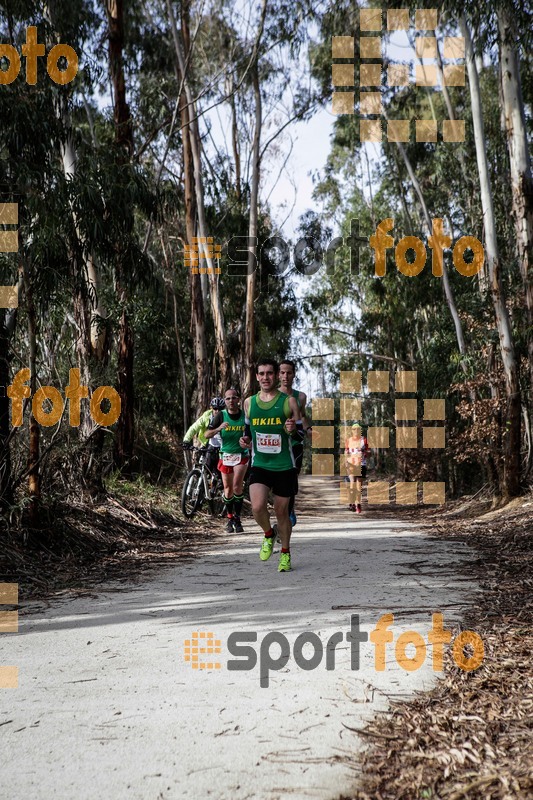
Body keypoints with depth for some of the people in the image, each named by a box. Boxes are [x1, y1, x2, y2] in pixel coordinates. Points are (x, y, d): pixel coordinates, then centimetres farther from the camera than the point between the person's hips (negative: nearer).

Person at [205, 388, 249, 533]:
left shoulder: (245, 415, -3)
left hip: (241, 455, -1)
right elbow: (207, 435, -9)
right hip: (226, 455, 1)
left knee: (237, 486, -15)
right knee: (228, 488, 6)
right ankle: (230, 518, 24)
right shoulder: (220, 415, -5)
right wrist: (218, 428, -27)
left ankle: (237, 519, -4)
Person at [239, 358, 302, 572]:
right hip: (259, 465, 1)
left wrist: (293, 430, -20)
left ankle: (285, 552, 31)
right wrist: (245, 439, -3)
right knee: (257, 507, -19)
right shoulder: (249, 402, 5)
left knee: (281, 511, 8)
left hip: (284, 466, -1)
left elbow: (301, 434, 3)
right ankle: (268, 535, 13)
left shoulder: (288, 402, -2)